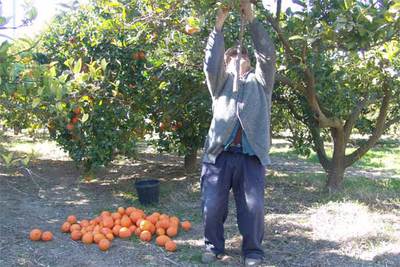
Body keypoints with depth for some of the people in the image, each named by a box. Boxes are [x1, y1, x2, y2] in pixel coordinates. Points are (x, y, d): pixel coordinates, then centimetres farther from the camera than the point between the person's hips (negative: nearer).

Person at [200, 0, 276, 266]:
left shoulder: (260, 82, 21)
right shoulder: (221, 83, 20)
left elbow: (268, 55, 7)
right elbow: (211, 63, 2)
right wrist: (219, 24, -1)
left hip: (251, 156, 0)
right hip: (219, 154, 0)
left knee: (253, 207, -2)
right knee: (213, 205, 1)